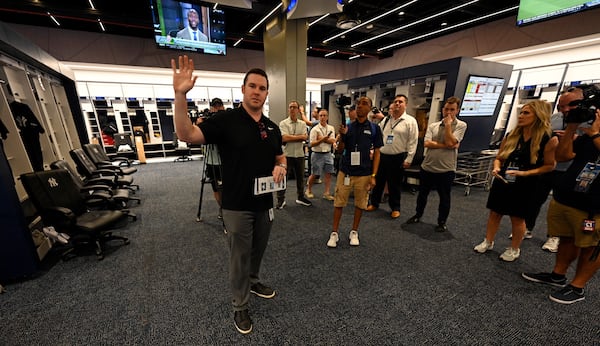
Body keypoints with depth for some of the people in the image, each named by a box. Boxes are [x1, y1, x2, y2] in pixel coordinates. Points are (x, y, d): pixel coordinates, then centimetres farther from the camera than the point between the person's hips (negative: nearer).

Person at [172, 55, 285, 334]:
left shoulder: (272, 127, 6)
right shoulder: (226, 120, -11)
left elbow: (280, 156, 16)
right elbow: (186, 134, -20)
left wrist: (281, 167, -6)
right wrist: (180, 95, -32)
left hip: (265, 203, 6)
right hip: (237, 205, -5)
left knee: (258, 250, 25)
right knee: (239, 257, 12)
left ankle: (253, 281, 52)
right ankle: (240, 306, 35)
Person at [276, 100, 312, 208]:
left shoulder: (302, 124, 9)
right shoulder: (283, 123, -3)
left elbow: (305, 137, -6)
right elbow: (284, 138, -17)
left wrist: (291, 137, -14)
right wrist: (299, 137, -11)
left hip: (299, 154, 4)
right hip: (287, 154, -4)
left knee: (300, 177, 14)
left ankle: (300, 197, 31)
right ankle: (281, 199, 15)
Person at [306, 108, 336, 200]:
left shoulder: (331, 128, 7)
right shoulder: (314, 129, -5)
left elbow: (333, 141, -5)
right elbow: (312, 144, -11)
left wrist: (323, 139, -15)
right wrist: (322, 140, -23)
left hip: (328, 154, 4)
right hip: (317, 154, -4)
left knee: (328, 174, 4)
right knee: (314, 174, 3)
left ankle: (326, 193, 13)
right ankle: (309, 190, 24)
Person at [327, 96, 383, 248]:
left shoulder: (374, 128, 1)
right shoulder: (348, 127, 3)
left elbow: (376, 153, 2)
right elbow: (340, 149, 4)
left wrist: (373, 176, -5)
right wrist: (342, 135, -15)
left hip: (364, 174, 0)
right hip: (345, 171, 0)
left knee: (360, 204, 11)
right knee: (339, 203, 5)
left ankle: (354, 232, 30)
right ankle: (334, 233, 19)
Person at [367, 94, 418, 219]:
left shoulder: (410, 121, -4)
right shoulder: (385, 120, 10)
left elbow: (412, 142, -7)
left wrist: (408, 159, -11)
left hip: (397, 158, -4)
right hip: (381, 156, 4)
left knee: (394, 185, 7)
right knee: (378, 181, 13)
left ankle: (395, 208, 25)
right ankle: (374, 203, 30)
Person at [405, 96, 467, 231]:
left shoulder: (461, 125, -2)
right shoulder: (433, 126, 6)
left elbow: (450, 142, -17)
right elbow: (427, 143, -9)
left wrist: (448, 124, -11)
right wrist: (446, 146, -16)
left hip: (446, 170, -3)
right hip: (427, 167, 3)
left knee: (444, 198, 10)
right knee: (422, 194, 17)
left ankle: (442, 222, 28)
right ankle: (418, 215, 36)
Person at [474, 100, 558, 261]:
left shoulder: (547, 140, -9)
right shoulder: (511, 136, 1)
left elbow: (550, 166, -5)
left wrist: (525, 173, -19)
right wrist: (496, 168, -11)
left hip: (524, 186, -3)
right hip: (502, 182, 4)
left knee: (517, 218, 10)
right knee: (494, 213, 12)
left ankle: (514, 249, 29)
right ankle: (488, 242, 28)